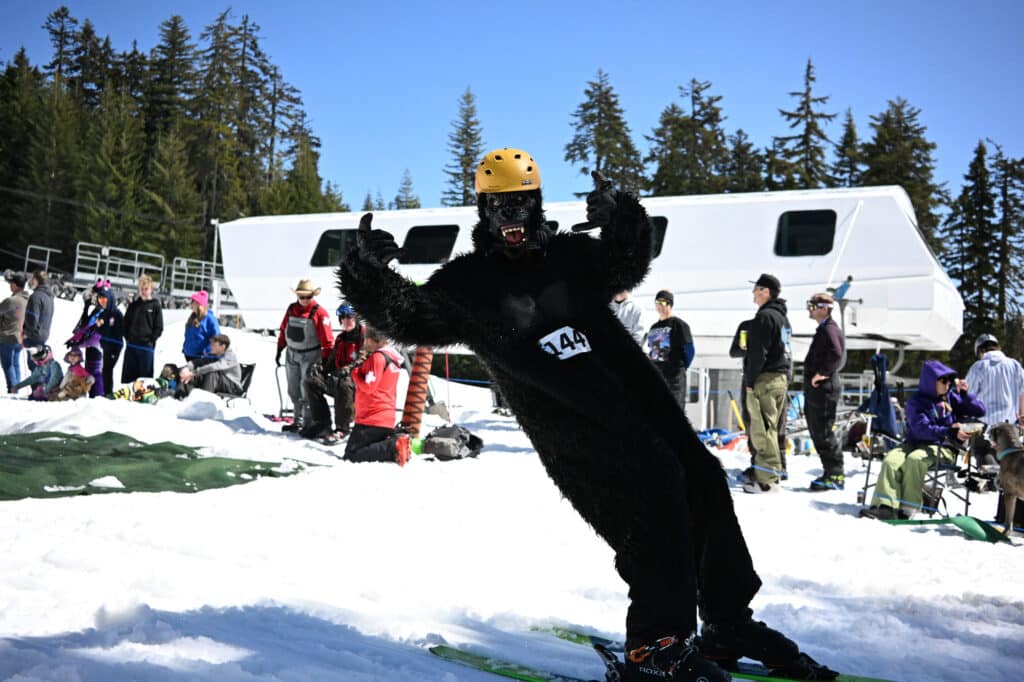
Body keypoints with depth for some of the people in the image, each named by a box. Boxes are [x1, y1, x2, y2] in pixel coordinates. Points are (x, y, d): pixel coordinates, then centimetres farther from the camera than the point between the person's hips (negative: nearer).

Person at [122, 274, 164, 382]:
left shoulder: (155, 306, 0)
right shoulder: (133, 305, 11)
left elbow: (159, 327, -2)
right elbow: (125, 322, 16)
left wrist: (150, 340, -7)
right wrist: (128, 337, 5)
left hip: (147, 347, -4)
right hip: (131, 346, 4)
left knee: (145, 376, -1)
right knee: (127, 376, 7)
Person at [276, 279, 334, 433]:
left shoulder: (319, 313, -13)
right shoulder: (291, 309, 6)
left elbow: (327, 340, -13)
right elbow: (283, 330, 15)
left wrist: (325, 360, -15)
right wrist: (279, 350, 14)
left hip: (310, 355, -6)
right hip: (292, 354, 6)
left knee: (307, 391, -5)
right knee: (294, 390, 13)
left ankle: (309, 423, 3)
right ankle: (298, 421, 25)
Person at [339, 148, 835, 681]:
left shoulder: (568, 254, 19)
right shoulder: (466, 283, 9)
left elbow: (625, 267, 12)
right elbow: (405, 315, 2)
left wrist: (620, 222, -8)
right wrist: (368, 270, -17)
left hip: (637, 394, 6)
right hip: (571, 426, -6)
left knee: (704, 482, 1)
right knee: (655, 490, -21)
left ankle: (729, 622, 17)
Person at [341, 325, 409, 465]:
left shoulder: (377, 357, -14)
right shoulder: (391, 356, 16)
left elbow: (369, 386, -18)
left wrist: (355, 371, -4)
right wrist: (361, 366, 9)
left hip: (372, 419, -9)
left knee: (351, 455, -7)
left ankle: (393, 447, -21)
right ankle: (395, 441, -2)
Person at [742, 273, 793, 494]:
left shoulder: (765, 316, -13)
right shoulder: (782, 317, 18)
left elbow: (759, 353, -18)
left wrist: (749, 381, -13)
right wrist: (785, 377, 20)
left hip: (765, 379, -10)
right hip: (781, 377, 10)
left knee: (762, 429, -8)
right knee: (769, 428, 14)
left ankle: (768, 479, -7)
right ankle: (765, 472, 20)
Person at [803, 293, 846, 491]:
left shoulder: (830, 330, -14)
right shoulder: (823, 329, 18)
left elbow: (836, 355, -30)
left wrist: (822, 373, -22)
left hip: (824, 389, -11)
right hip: (816, 390, 11)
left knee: (824, 433, -7)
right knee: (817, 432, 14)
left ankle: (835, 475, -2)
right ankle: (831, 474, 21)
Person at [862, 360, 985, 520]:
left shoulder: (951, 398, 13)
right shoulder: (916, 402, 5)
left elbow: (980, 411, 11)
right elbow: (921, 429, -12)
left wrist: (965, 394, -4)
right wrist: (948, 432, -26)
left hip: (942, 448, -1)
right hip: (915, 443, 1)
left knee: (915, 459, -34)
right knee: (891, 460, -28)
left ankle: (907, 509, -34)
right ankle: (886, 506, -38)